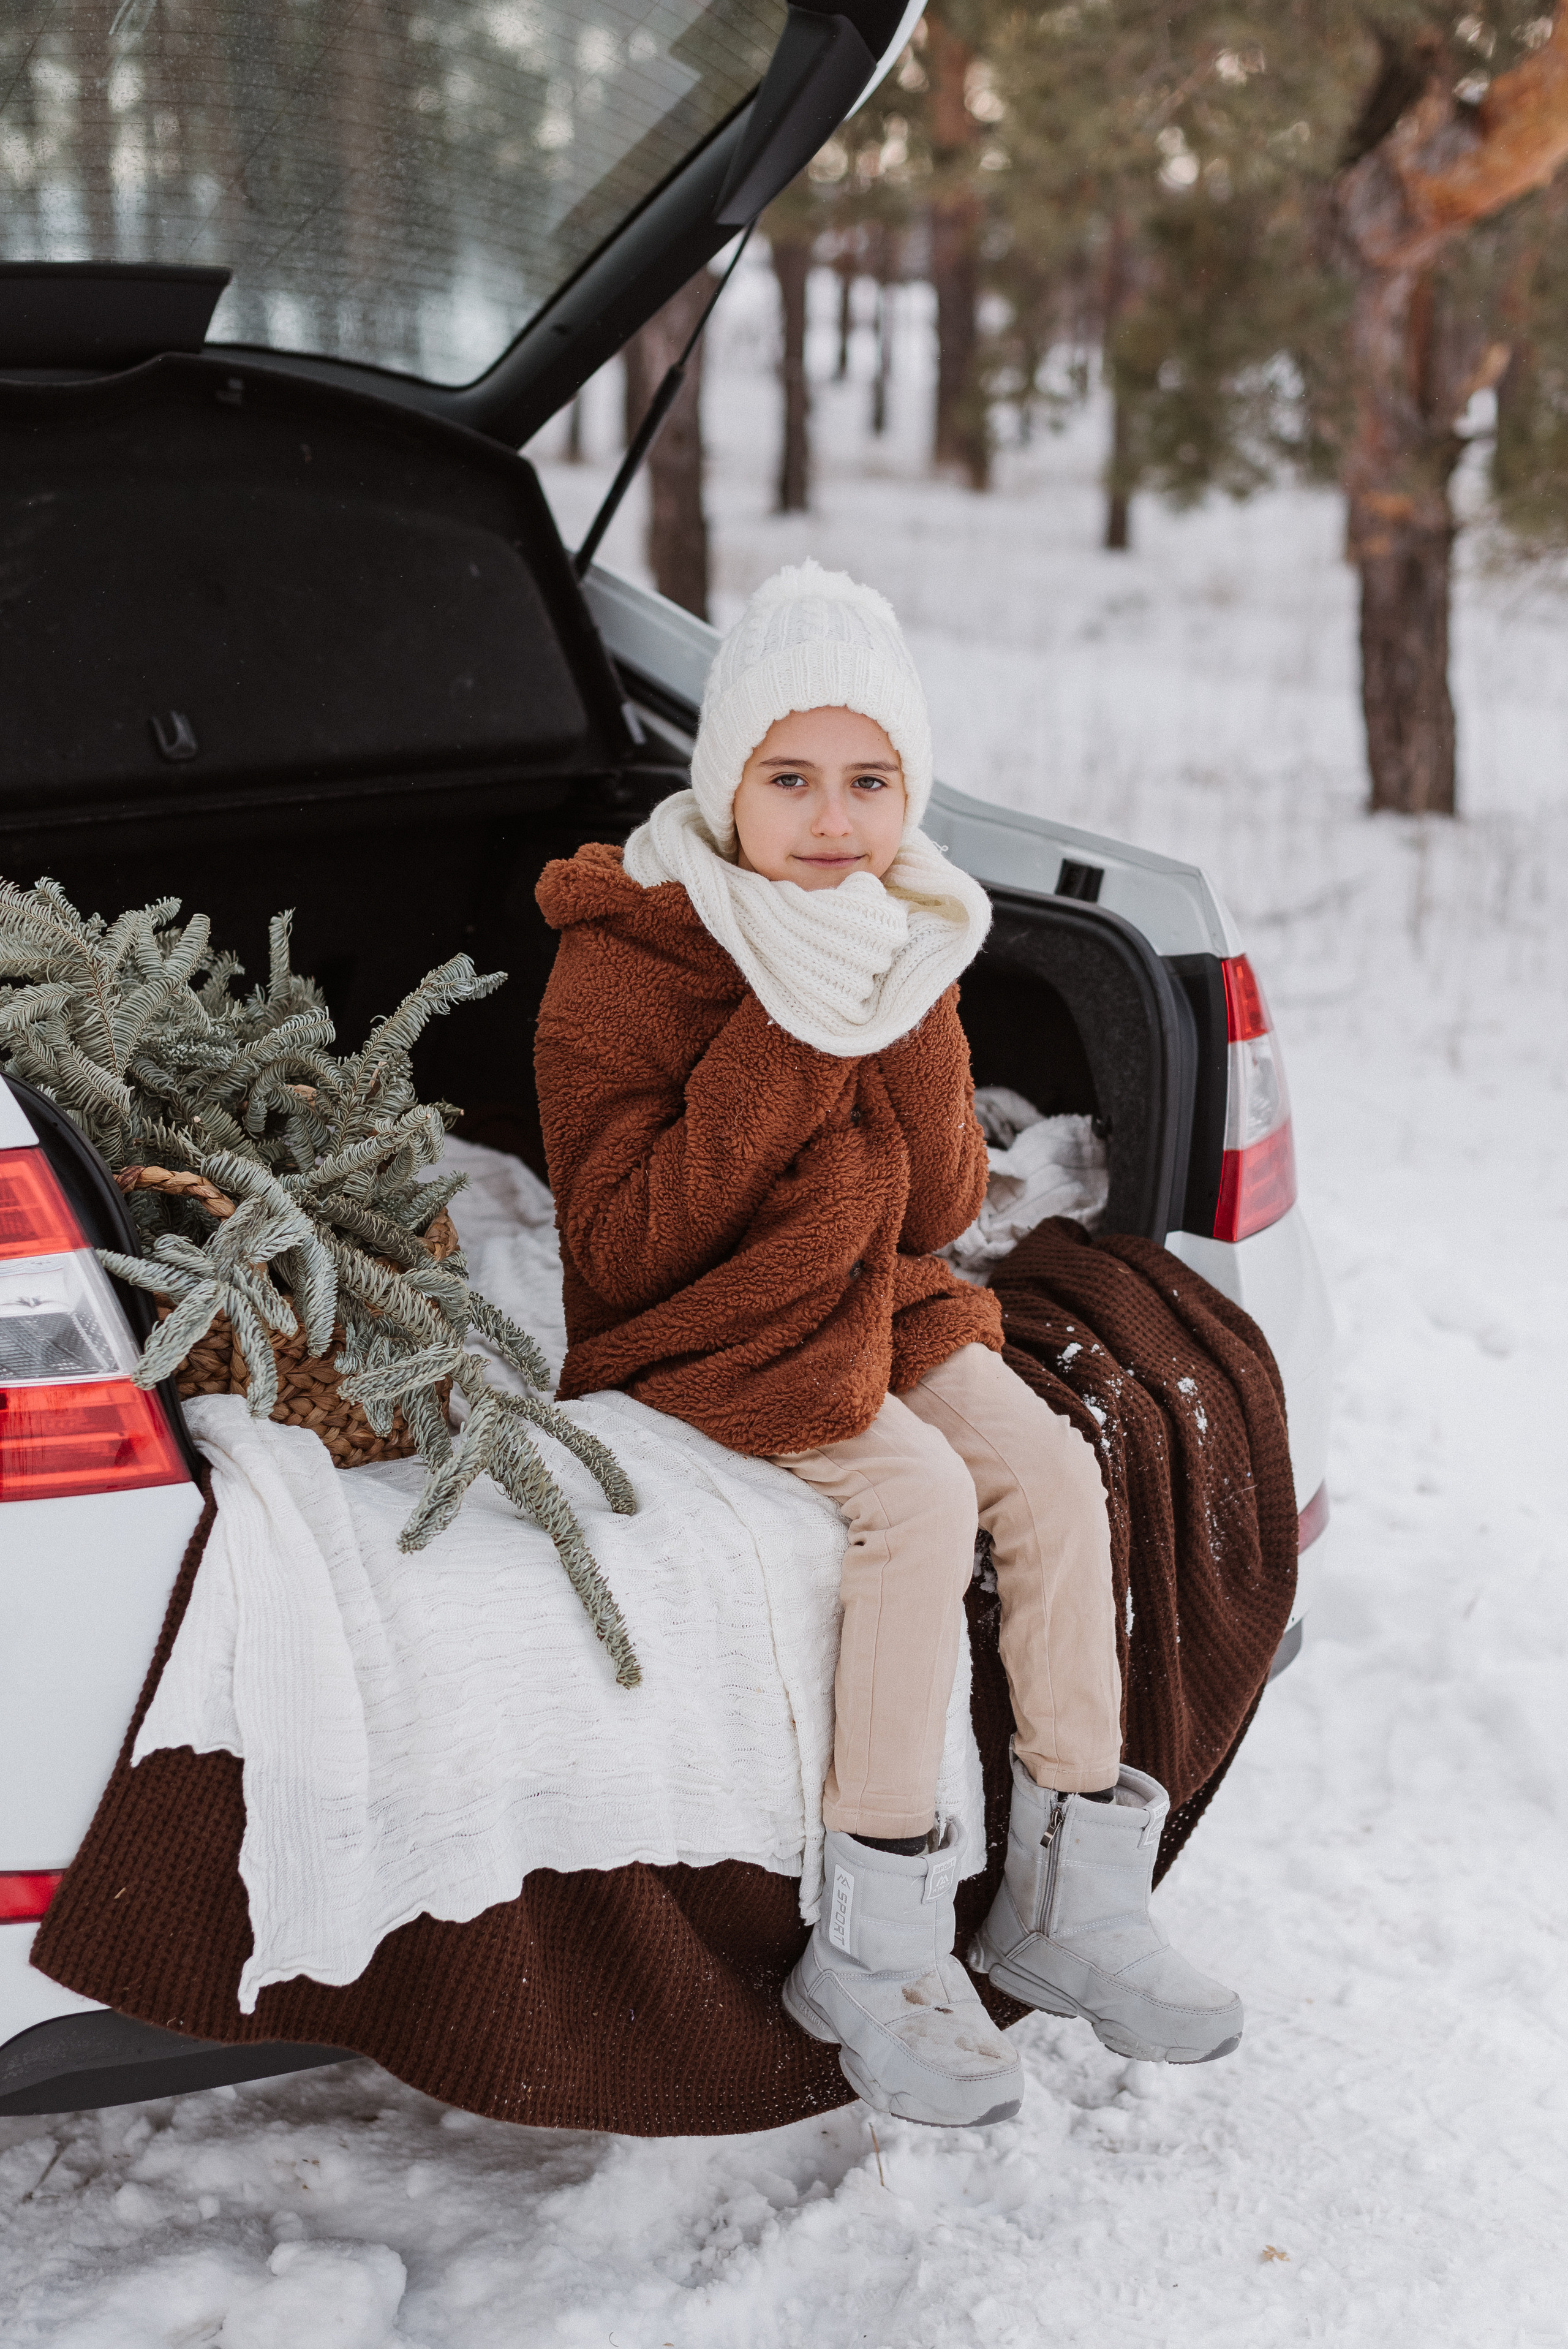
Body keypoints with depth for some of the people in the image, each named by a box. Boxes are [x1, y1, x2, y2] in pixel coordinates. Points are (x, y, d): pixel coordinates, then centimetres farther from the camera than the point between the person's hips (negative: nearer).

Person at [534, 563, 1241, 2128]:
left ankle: (1070, 1897, -1)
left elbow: (939, 1208, 2)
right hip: (697, 1335, -6)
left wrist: (907, 1028, -15)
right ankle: (872, 1949, -15)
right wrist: (783, 1044, -25)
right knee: (920, 1497, -27)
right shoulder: (621, 959, -15)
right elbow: (625, 1249, -20)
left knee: (1050, 1467, -14)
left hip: (875, 1299, 7)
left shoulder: (900, 942, 6)